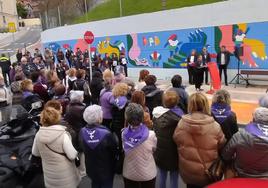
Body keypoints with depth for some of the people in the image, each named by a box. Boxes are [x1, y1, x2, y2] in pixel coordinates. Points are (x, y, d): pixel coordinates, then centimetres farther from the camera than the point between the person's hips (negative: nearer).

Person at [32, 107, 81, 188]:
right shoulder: (63, 135, -27)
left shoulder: (38, 134, -13)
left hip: (49, 173, 4)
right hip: (64, 174, -4)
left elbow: (35, 153, 4)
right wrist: (76, 150, -4)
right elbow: (72, 155, -22)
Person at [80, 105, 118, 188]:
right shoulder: (106, 134, -33)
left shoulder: (82, 132, -17)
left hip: (91, 169, 5)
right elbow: (116, 149, -19)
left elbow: (82, 148, -3)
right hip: (106, 170, -4)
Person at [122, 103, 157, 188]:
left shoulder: (123, 134, -22)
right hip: (148, 174, -1)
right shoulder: (151, 135, -27)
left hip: (129, 174, 1)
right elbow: (154, 149, -6)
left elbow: (123, 151, -3)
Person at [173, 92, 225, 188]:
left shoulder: (181, 124, -17)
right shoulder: (215, 126, -21)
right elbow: (222, 146, -5)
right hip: (209, 173, -1)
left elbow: (176, 141, -1)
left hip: (187, 172, 1)